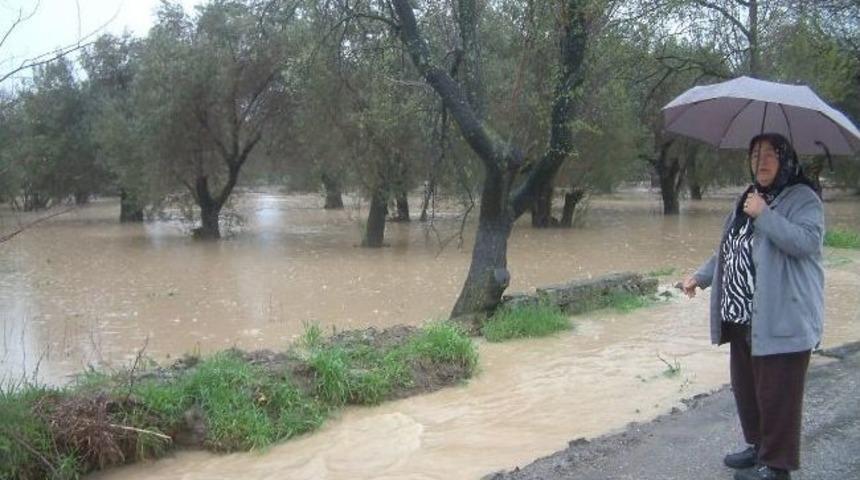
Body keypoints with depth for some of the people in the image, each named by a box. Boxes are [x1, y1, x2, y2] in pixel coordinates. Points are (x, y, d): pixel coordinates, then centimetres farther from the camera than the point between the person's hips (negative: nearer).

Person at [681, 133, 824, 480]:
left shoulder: (803, 198, -8)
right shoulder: (749, 198, 17)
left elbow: (809, 241, -24)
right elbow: (729, 251, 24)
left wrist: (764, 215, -24)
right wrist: (701, 276, 15)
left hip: (781, 320, -8)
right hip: (743, 319, 8)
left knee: (776, 395, -1)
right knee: (746, 388, 17)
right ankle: (759, 447, 35)